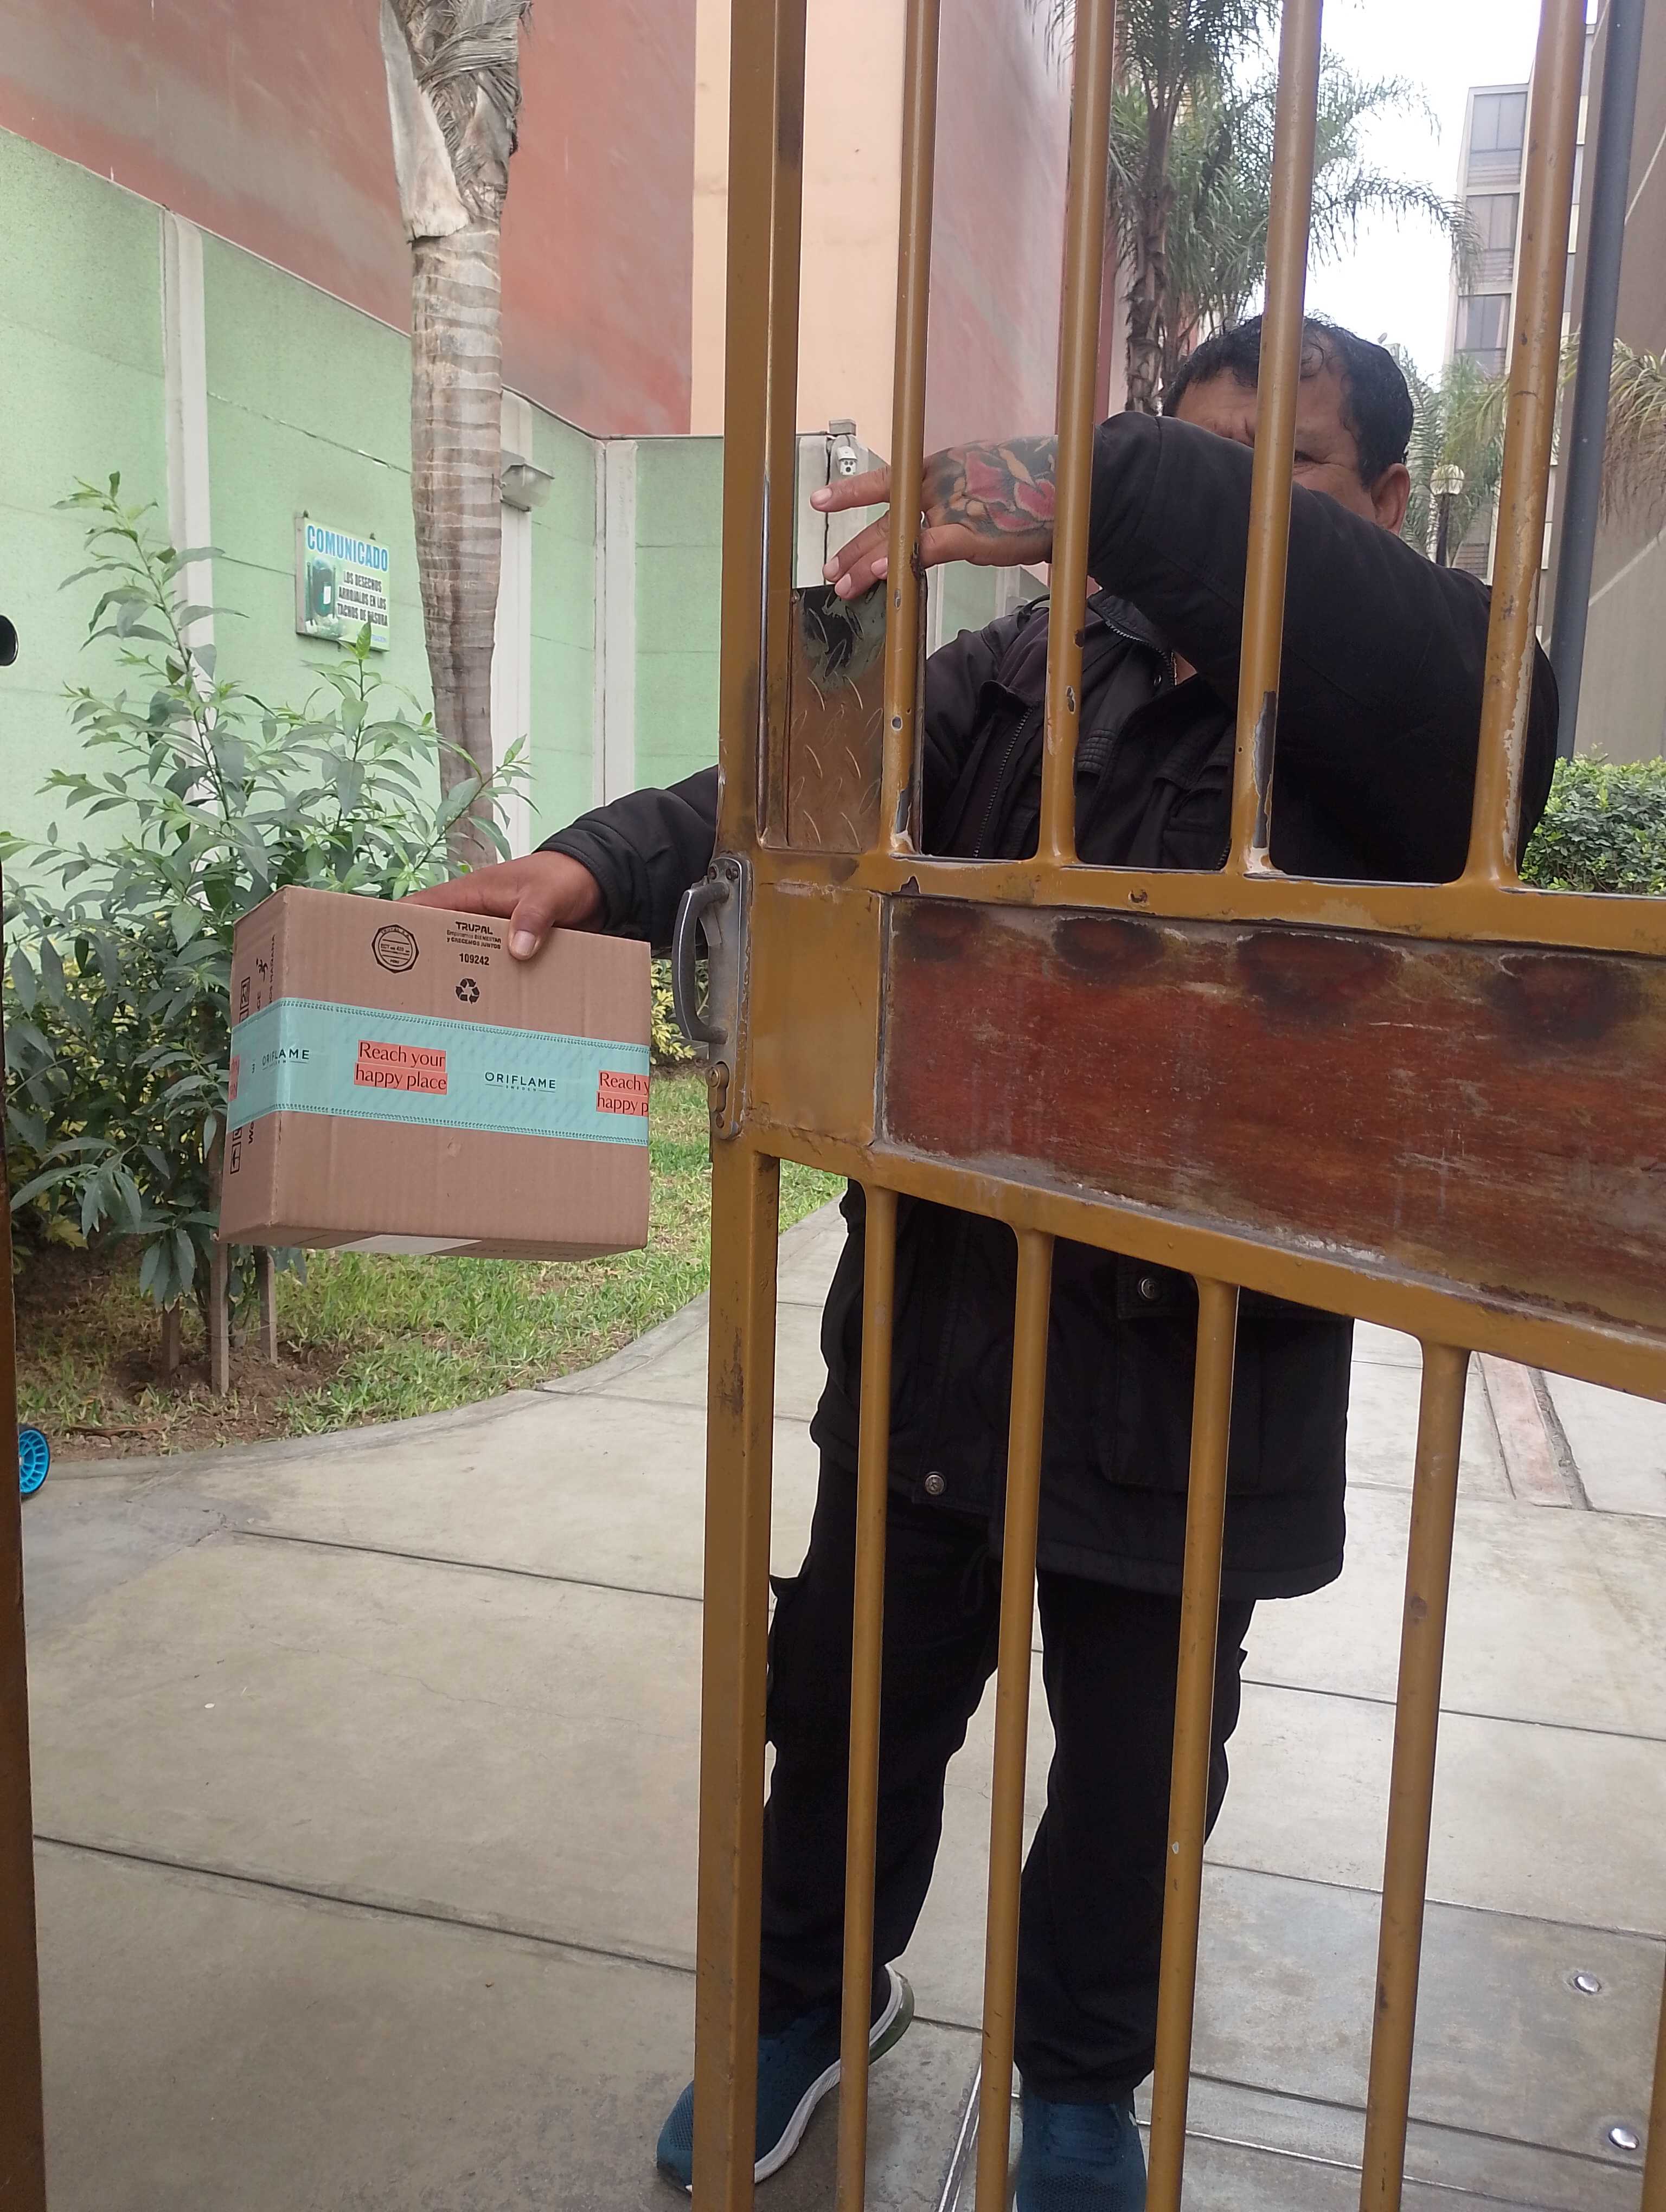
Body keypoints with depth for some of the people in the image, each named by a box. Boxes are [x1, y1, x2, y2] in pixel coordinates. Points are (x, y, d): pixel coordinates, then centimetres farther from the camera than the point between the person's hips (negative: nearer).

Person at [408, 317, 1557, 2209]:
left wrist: (1097, 489, -36)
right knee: (856, 1694, 19)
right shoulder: (1042, 664, 6)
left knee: (1133, 1760, 18)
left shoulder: (1425, 708, -4)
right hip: (940, 1311, 3)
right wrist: (604, 864, -25)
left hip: (1199, 1364, -2)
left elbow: (1438, 678, -29)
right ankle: (816, 1991, 49)